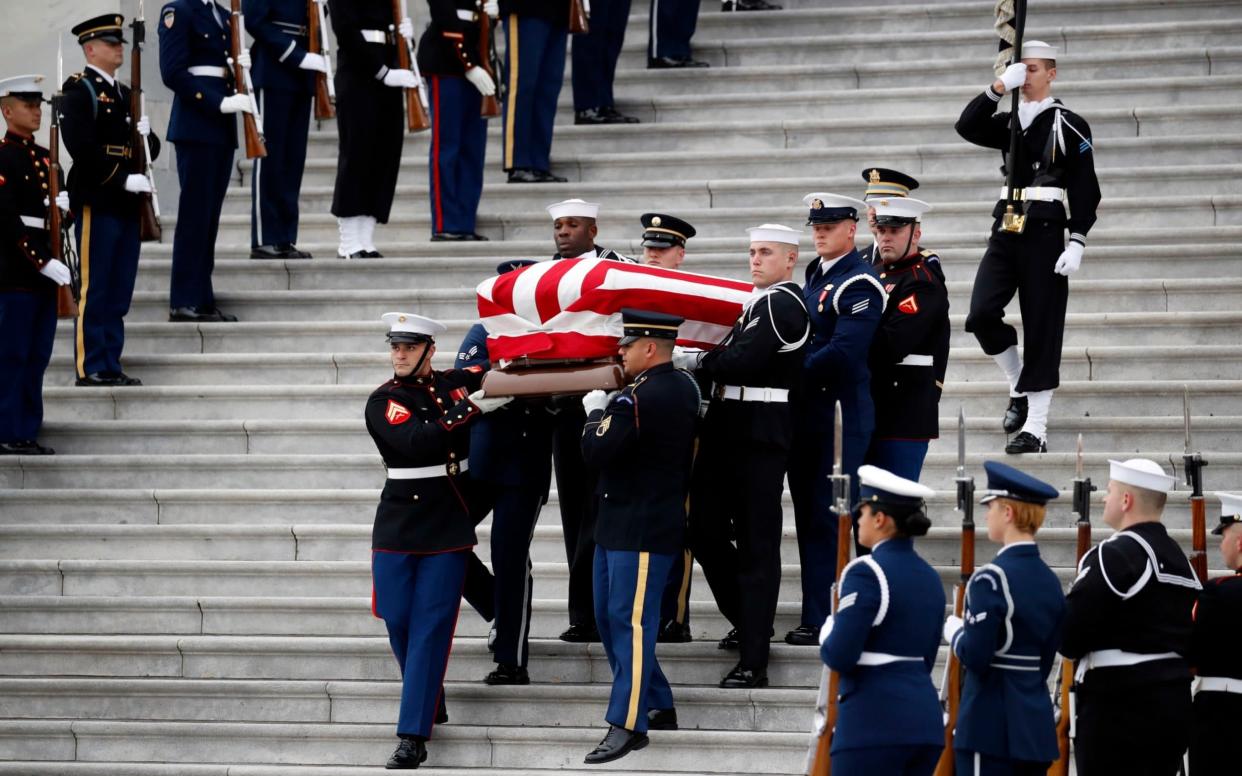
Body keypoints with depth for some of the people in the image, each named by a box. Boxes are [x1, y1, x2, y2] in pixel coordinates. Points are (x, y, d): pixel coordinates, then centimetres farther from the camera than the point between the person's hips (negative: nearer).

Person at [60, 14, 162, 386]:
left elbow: (152, 149, 21)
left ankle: (110, 366, 13)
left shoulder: (125, 94, 20)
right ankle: (89, 369, -2)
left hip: (127, 205, 8)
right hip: (97, 203, -8)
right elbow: (81, 146, -17)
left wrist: (146, 135, -2)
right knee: (93, 289, -5)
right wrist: (123, 179, -20)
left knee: (119, 293, 9)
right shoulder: (79, 90, -6)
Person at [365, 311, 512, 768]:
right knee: (399, 623, 4)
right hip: (397, 526, 0)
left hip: (448, 528, 0)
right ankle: (428, 705, 29)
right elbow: (417, 441, -23)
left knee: (430, 628, -5)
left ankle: (414, 736, -7)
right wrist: (471, 409, -24)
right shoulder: (382, 402, -5)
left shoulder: (458, 383, 3)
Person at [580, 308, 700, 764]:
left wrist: (596, 412, -5)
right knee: (609, 618, 16)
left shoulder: (637, 401, -21)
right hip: (620, 525, 10)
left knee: (630, 622, -8)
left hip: (640, 532, -10)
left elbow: (596, 453, -22)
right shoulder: (684, 388, 10)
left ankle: (627, 725, -7)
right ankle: (659, 706, 23)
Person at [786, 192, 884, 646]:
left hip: (839, 415, -9)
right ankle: (816, 618, 14)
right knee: (810, 518, 10)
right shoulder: (816, 276, 17)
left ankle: (823, 620, -4)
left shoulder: (859, 285, -12)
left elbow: (843, 353, -21)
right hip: (807, 415, 9)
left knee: (827, 519, -7)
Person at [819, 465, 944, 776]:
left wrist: (827, 632, 5)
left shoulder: (866, 572, -11)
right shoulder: (929, 577, 14)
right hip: (925, 718, 8)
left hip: (874, 724, -8)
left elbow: (840, 657, -14)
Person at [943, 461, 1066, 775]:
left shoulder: (991, 579, -14)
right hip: (1036, 719, 8)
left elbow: (975, 656, -17)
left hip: (992, 725, -8)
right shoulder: (1050, 581, 10)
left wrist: (955, 633, 2)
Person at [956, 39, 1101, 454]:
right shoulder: (1010, 124, 14)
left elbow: (1085, 190, -4)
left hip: (1044, 234, -5)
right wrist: (999, 87, -10)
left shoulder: (1069, 126, -2)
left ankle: (1036, 429, 1)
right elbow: (967, 127, -1)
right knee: (981, 315, -9)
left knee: (1041, 331, -2)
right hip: (1006, 231, 5)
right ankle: (1019, 388, 15)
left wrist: (1076, 244, -12)